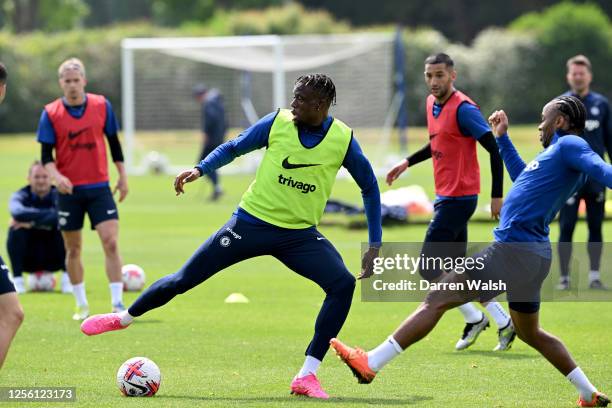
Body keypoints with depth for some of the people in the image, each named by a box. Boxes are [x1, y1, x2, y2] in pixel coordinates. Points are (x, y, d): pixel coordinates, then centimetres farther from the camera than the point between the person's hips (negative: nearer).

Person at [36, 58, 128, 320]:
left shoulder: (101, 106, -1)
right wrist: (56, 176, -23)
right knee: (73, 249, 7)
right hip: (69, 190, 0)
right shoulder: (51, 113, -4)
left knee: (111, 242, -12)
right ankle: (81, 305, 22)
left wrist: (122, 176, 9)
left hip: (99, 187, 0)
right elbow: (46, 155, -4)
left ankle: (117, 303, -10)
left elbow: (114, 142, 10)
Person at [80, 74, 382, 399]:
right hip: (252, 222, 0)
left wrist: (375, 245, 1)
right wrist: (200, 169, -10)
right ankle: (123, 318, 30)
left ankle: (307, 376, -18)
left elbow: (369, 187, 4)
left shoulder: (343, 140, -9)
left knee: (343, 284, -24)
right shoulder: (278, 122, -9)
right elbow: (235, 147, 6)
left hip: (300, 234, 0)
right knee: (185, 278, 2)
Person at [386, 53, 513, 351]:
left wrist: (497, 196, -20)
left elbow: (495, 149, -18)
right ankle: (502, 321, 16)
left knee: (428, 267, -9)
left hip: (457, 199, -9)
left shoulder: (463, 109, -17)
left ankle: (474, 319, 3)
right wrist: (407, 163, 25)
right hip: (444, 196, 9)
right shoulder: (432, 103, 10)